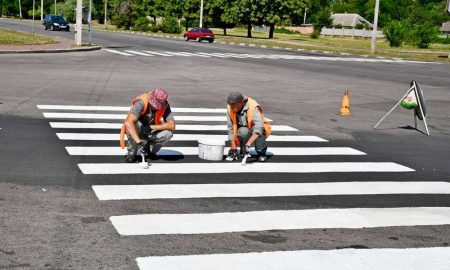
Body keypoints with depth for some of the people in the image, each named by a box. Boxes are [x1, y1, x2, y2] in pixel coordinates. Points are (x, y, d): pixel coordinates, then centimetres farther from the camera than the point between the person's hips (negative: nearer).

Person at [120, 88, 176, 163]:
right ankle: (131, 153, -13)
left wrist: (151, 127, -33)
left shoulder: (165, 106, -20)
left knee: (168, 133, -25)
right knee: (135, 124, -36)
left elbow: (172, 125, -26)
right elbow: (128, 123, -43)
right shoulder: (141, 103, -31)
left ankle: (150, 150, 4)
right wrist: (139, 141, -51)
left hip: (150, 132, 3)